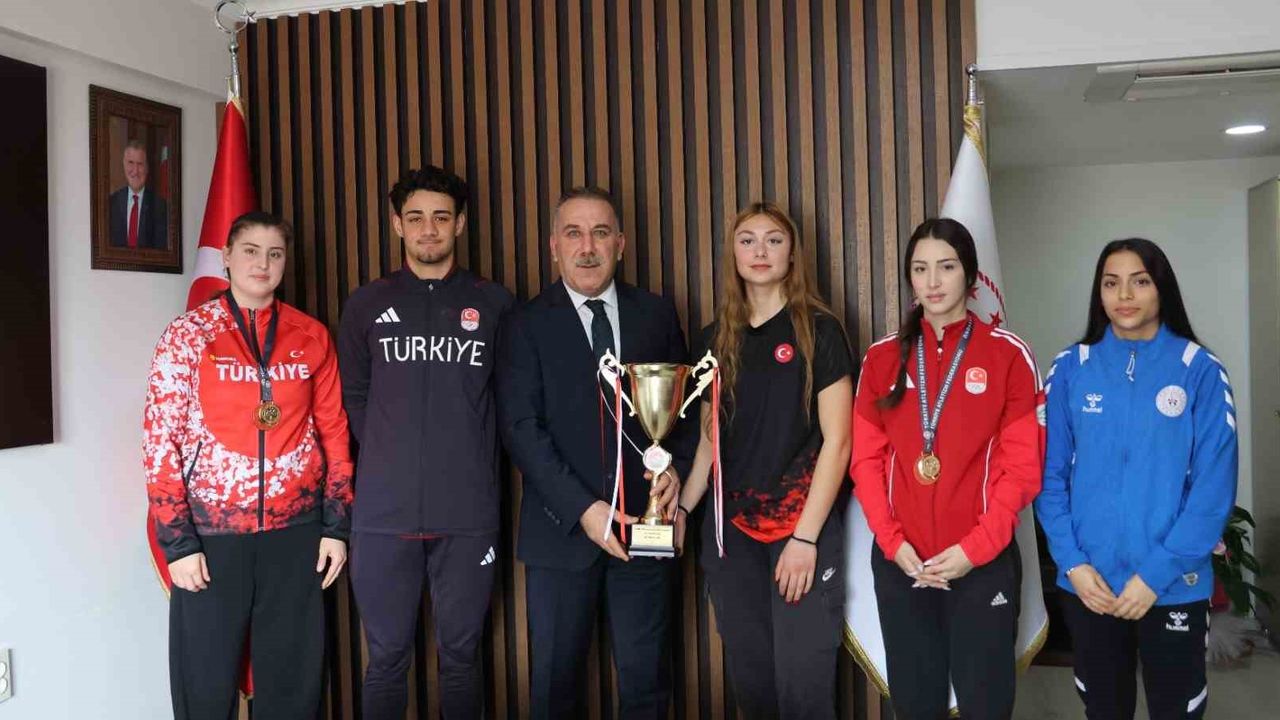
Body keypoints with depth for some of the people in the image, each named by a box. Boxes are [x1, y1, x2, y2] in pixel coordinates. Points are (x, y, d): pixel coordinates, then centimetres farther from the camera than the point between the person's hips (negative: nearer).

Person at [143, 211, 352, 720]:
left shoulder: (312, 338, 5)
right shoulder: (187, 335, -2)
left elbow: (334, 433, 7)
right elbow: (160, 440, -4)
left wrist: (337, 525, 3)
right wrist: (177, 542, -9)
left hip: (296, 531, 2)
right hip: (211, 533, -1)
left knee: (292, 679, 12)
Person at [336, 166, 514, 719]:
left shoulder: (494, 303, 6)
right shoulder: (368, 304, 8)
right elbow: (352, 395, 13)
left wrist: (471, 460, 4)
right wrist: (388, 457, 5)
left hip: (469, 512, 0)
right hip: (384, 511, 1)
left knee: (461, 656, 9)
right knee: (387, 658, 8)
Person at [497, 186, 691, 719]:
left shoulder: (657, 314, 8)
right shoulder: (527, 325, 0)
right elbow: (522, 428, -8)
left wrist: (677, 468, -8)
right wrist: (582, 508, -16)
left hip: (646, 521, 2)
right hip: (562, 529, -1)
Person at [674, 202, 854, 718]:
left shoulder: (818, 330, -4)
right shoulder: (717, 338, 9)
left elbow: (836, 440, -8)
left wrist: (805, 537, -13)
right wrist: (682, 507, 2)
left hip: (803, 528, -4)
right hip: (731, 531, 4)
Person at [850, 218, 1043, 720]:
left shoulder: (1008, 354, -2)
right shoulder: (883, 357, 5)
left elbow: (1022, 464, -6)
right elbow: (866, 459, 2)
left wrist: (976, 547, -14)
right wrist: (893, 543, -9)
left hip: (983, 562, -2)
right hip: (900, 563, 2)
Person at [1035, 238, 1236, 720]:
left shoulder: (1200, 370, -6)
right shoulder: (1071, 369, 0)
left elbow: (1214, 486, -9)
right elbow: (1050, 475, 0)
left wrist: (1157, 574, -14)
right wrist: (1072, 562, -10)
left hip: (1174, 586, -2)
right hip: (1087, 584, 2)